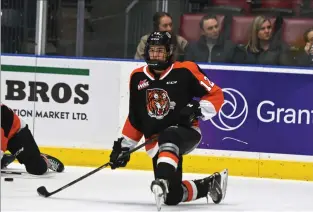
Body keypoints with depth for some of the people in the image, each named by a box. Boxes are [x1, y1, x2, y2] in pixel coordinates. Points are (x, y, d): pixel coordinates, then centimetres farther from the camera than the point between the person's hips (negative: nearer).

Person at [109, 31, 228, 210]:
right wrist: (124, 146, 14)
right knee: (173, 196, -2)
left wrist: (198, 110, -19)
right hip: (156, 142, 5)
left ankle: (163, 182, -61)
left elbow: (216, 95, -3)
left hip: (185, 132, -5)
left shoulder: (185, 71, -7)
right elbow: (135, 118, 17)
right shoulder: (138, 77, 7)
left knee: (167, 141, -41)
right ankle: (211, 184, 24)